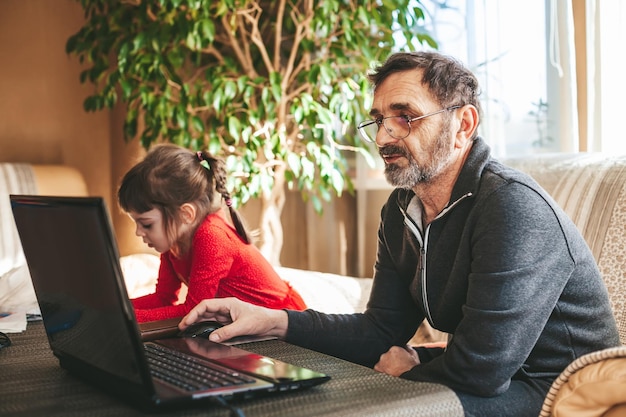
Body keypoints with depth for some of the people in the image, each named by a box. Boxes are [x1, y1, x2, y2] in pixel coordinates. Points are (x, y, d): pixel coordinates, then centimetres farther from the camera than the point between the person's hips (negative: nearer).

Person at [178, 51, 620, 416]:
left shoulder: (513, 207, -26)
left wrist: (410, 367, -7)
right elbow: (382, 332, 6)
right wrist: (274, 320, -5)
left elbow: (480, 368, -28)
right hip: (490, 379, 7)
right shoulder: (401, 212, 3)